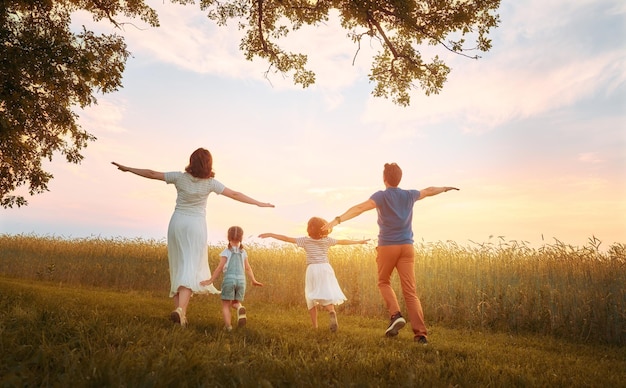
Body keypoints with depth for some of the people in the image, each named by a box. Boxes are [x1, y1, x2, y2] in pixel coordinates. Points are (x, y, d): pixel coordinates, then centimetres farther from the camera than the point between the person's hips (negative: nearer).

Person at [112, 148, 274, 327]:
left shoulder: (180, 177, -3)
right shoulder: (210, 183, -6)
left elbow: (151, 174, 2)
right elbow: (235, 194, -4)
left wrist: (127, 168, 15)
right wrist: (259, 204, 3)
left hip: (177, 223, 3)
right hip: (196, 225, -2)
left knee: (178, 267, 11)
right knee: (190, 268, -6)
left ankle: (178, 309, 11)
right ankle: (180, 309, -24)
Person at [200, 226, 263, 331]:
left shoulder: (226, 252, -1)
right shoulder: (243, 252, 10)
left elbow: (219, 268, -4)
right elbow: (248, 268, 13)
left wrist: (211, 281, 3)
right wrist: (253, 281, 23)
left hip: (229, 279, -3)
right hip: (241, 280, 3)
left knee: (225, 305, 8)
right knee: (235, 303, 17)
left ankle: (228, 325, -6)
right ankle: (240, 308, -16)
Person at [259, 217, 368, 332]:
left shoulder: (305, 240, 1)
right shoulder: (327, 240, 5)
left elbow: (287, 239, -1)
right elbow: (343, 242, 16)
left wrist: (270, 234, 5)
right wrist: (359, 241, 29)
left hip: (312, 269, 0)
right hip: (325, 268, 1)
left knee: (312, 298, 12)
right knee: (326, 297, -1)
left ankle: (315, 326, 9)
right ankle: (332, 312, -34)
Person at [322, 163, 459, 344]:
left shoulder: (381, 196, -6)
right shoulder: (409, 195, 9)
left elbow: (359, 208, -23)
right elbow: (428, 191, 29)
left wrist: (338, 220, -32)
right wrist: (445, 188, 49)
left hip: (387, 247, -3)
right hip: (406, 247, 3)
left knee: (384, 283, 19)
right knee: (410, 291, 2)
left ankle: (396, 315, -2)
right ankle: (420, 333, -6)